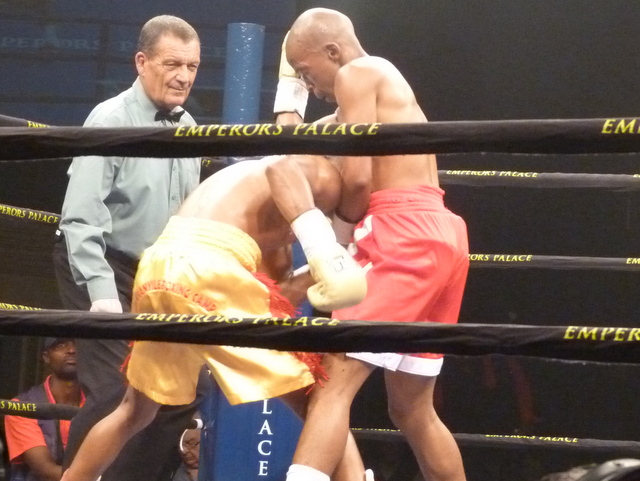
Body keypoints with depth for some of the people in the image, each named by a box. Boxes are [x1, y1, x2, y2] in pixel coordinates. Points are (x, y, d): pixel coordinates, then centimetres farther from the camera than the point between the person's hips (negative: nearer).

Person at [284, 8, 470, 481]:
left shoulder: (356, 74, -1)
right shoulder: (389, 83, 27)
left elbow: (359, 178, -12)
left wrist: (343, 216, 7)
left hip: (403, 234, -9)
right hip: (439, 233, 9)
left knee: (335, 381, -17)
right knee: (412, 408, 15)